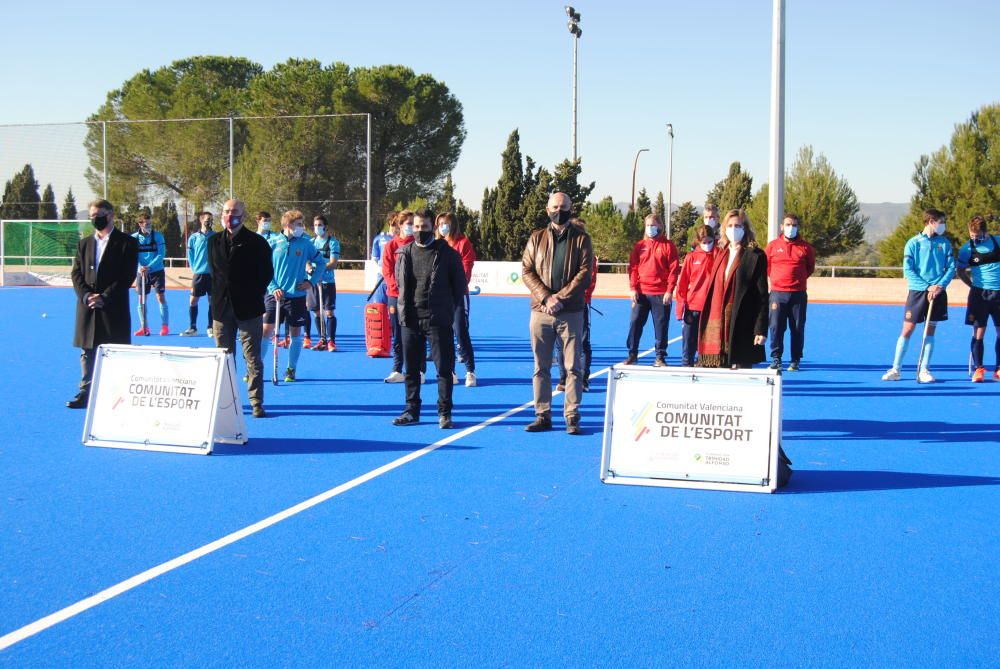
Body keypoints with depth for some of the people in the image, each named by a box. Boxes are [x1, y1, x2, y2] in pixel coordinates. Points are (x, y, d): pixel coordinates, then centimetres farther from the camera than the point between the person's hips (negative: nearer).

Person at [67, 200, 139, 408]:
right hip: (87, 308, 4)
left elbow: (128, 276, -7)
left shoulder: (127, 243, 0)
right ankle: (85, 393, 14)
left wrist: (105, 297, -14)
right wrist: (86, 295, -9)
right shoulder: (84, 243, 14)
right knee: (87, 352, 8)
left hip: (114, 310, -4)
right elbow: (76, 273, 9)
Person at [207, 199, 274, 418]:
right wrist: (214, 297, 10)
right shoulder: (214, 241, 11)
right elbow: (212, 271, 18)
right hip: (221, 308, 4)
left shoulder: (256, 242, -2)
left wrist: (254, 294, -2)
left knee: (253, 358, -2)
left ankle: (256, 403, 3)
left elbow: (267, 273, 2)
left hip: (248, 309, -4)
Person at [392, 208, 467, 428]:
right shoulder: (404, 253, 8)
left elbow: (460, 285, 4)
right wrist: (405, 307, 13)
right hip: (410, 319, 4)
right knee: (411, 368, 9)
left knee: (444, 368, -1)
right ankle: (412, 411, 18)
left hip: (438, 320, -4)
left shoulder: (447, 253, -2)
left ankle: (444, 413, 6)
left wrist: (448, 308, 6)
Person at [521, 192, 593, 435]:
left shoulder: (581, 239, 5)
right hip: (540, 311, 2)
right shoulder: (537, 238, 11)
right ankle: (543, 415, 13)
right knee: (541, 367, 6)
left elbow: (585, 273, -4)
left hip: (571, 312, -2)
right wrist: (546, 297, -11)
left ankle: (572, 417, 5)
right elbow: (526, 271, 3)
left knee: (573, 367, 0)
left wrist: (561, 297, -13)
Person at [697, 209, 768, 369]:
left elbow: (762, 295, -6)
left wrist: (761, 329, -12)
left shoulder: (755, 256, -3)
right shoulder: (721, 253, 15)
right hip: (717, 323, 6)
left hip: (742, 325, -6)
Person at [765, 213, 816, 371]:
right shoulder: (773, 245, 3)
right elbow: (766, 265, 14)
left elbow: (810, 268, 16)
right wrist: (774, 278, 9)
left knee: (798, 328, 2)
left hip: (798, 294, 0)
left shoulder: (805, 247, 4)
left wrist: (799, 278, 8)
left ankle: (796, 360, 9)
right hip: (777, 293, 0)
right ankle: (776, 359, 7)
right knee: (775, 327, -1)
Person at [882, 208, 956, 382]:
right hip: (917, 291, -3)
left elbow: (951, 267, 5)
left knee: (930, 331, 5)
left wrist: (940, 285, -12)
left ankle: (924, 370, 10)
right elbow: (908, 271, -6)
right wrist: (927, 287, -14)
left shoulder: (944, 243, 7)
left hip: (938, 292, 3)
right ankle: (896, 369, 5)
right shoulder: (913, 243, -1)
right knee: (907, 330, -2)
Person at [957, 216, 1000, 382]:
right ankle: (978, 369, 0)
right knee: (979, 332, -5)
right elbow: (961, 272, 8)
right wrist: (974, 285, 2)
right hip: (979, 294, -2)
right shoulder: (967, 249, -3)